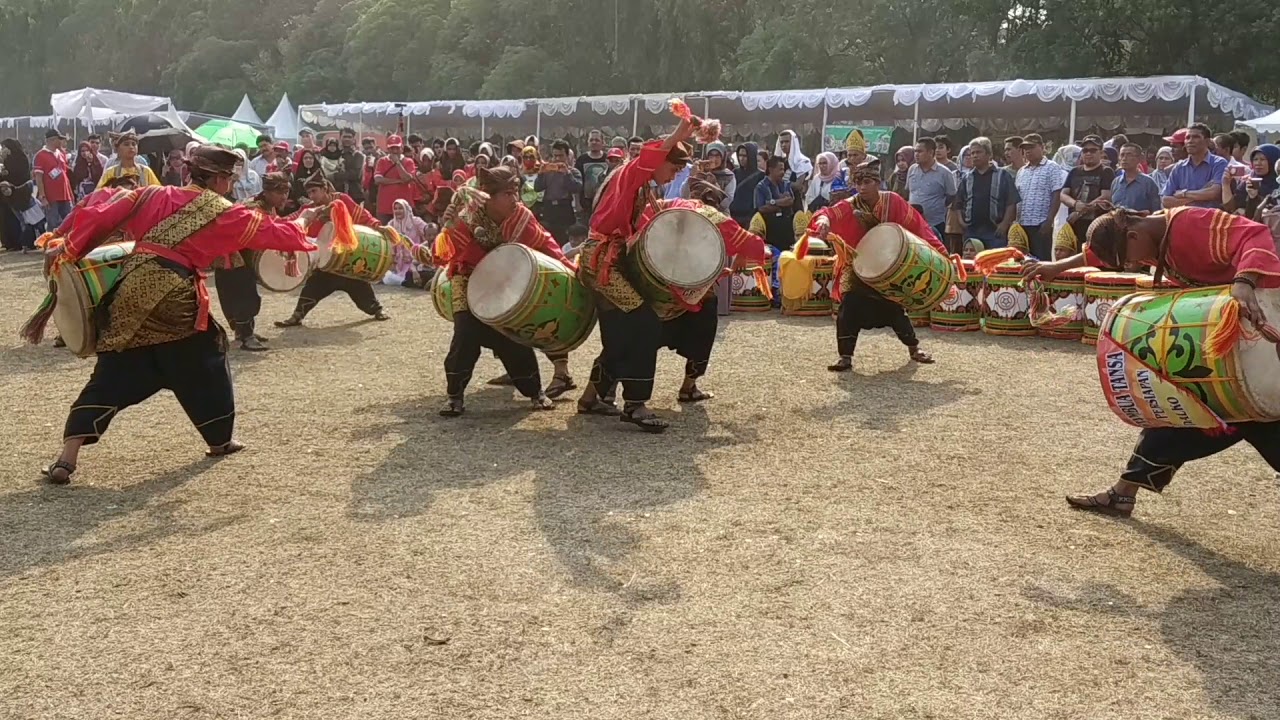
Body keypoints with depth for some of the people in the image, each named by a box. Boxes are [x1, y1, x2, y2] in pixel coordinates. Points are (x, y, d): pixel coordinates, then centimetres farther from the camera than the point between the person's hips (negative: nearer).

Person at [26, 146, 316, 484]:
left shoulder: (153, 195, 17)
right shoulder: (223, 213, 7)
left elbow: (100, 215, 9)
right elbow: (271, 230, 13)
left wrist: (65, 246, 12)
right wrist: (302, 234, 31)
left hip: (128, 292, 4)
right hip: (172, 298, -4)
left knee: (110, 377, 9)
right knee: (204, 363, 19)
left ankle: (66, 459, 3)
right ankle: (220, 440, 31)